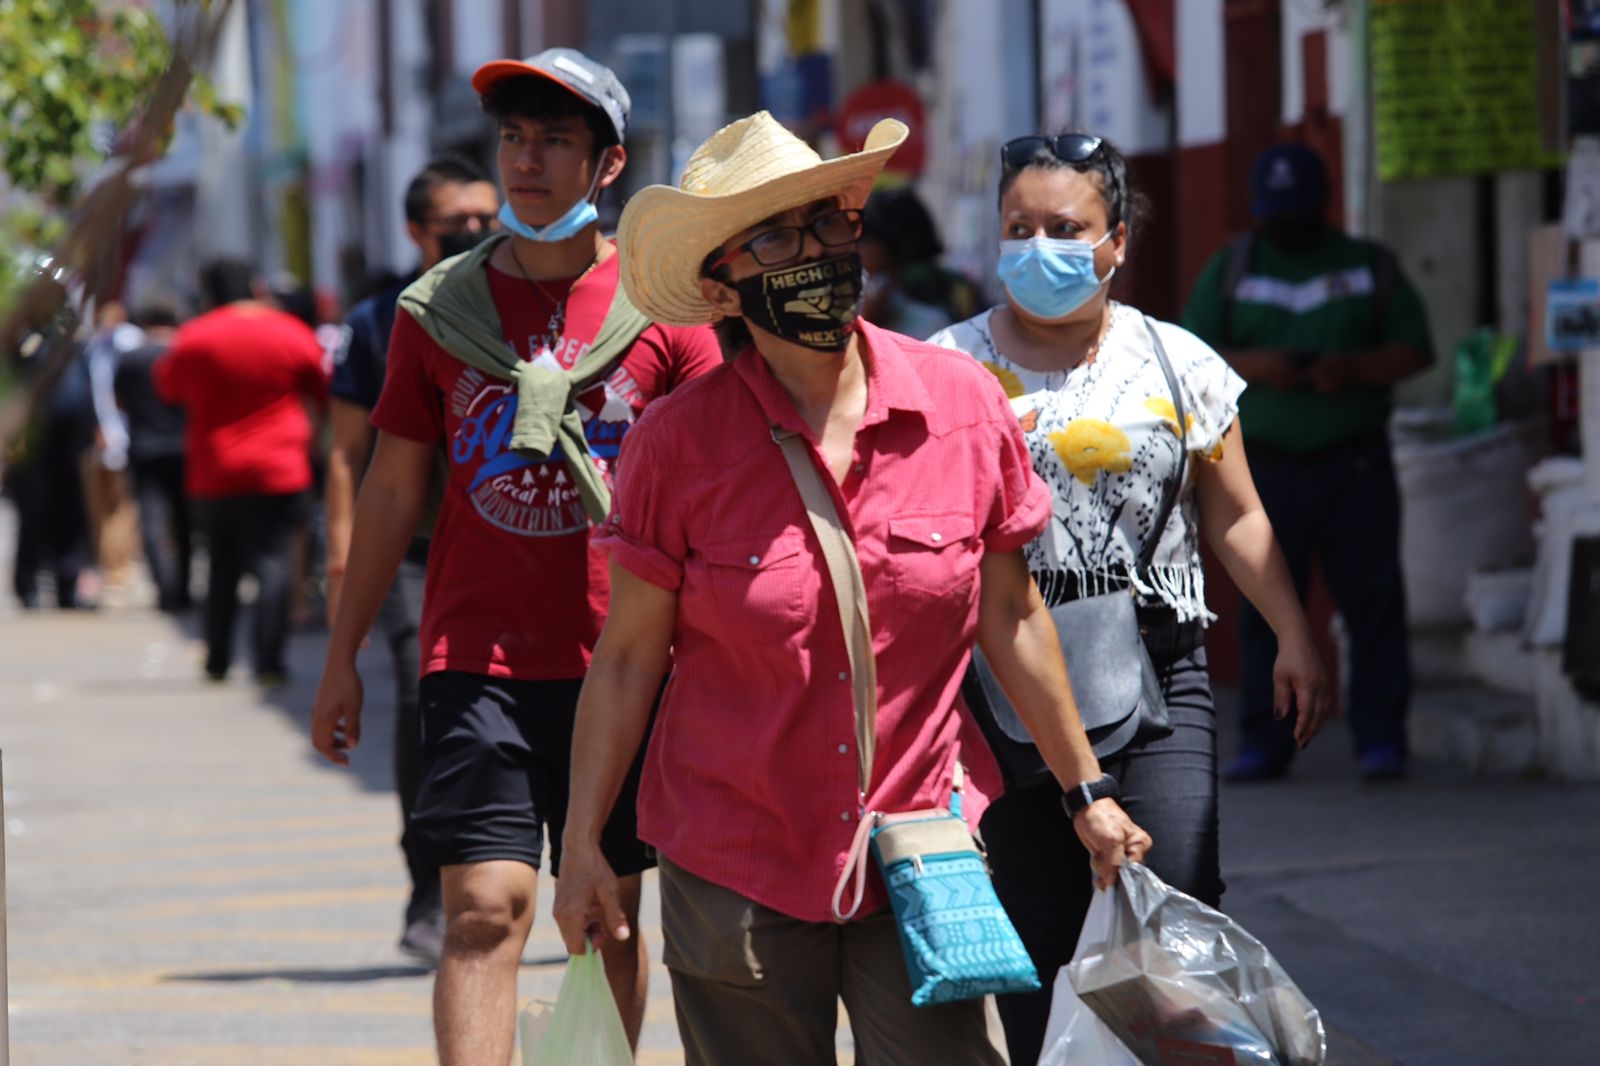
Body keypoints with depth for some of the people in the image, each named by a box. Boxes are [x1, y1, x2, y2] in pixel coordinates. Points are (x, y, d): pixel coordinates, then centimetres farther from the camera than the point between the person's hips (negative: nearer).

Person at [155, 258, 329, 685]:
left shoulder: (193, 338, -3)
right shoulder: (289, 334, -3)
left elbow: (168, 387, 13)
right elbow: (324, 389, 10)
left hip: (213, 475, 2)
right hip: (279, 473, -2)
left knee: (223, 567, 14)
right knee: (273, 562, -3)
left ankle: (217, 660, 17)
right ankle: (268, 661, -13)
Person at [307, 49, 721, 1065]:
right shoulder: (442, 307, 5)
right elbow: (392, 489, 12)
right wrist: (343, 655, 13)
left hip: (619, 663, 0)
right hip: (478, 657, 0)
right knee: (486, 905, -11)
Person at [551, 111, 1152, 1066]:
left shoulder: (963, 404, -1)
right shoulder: (678, 443, -6)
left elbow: (1012, 614, 9)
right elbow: (628, 658, 0)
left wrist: (1087, 790, 14)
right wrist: (583, 844, 1)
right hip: (735, 871, -1)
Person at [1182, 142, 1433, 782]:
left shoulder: (1371, 267, 11)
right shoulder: (1230, 270, 12)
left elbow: (1415, 350, 6)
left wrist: (1356, 369, -13)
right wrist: (1252, 365, -13)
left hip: (1355, 465, -1)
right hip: (1267, 465, 1)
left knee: (1373, 600, -5)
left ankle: (1380, 736, -3)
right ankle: (1263, 742, 4)